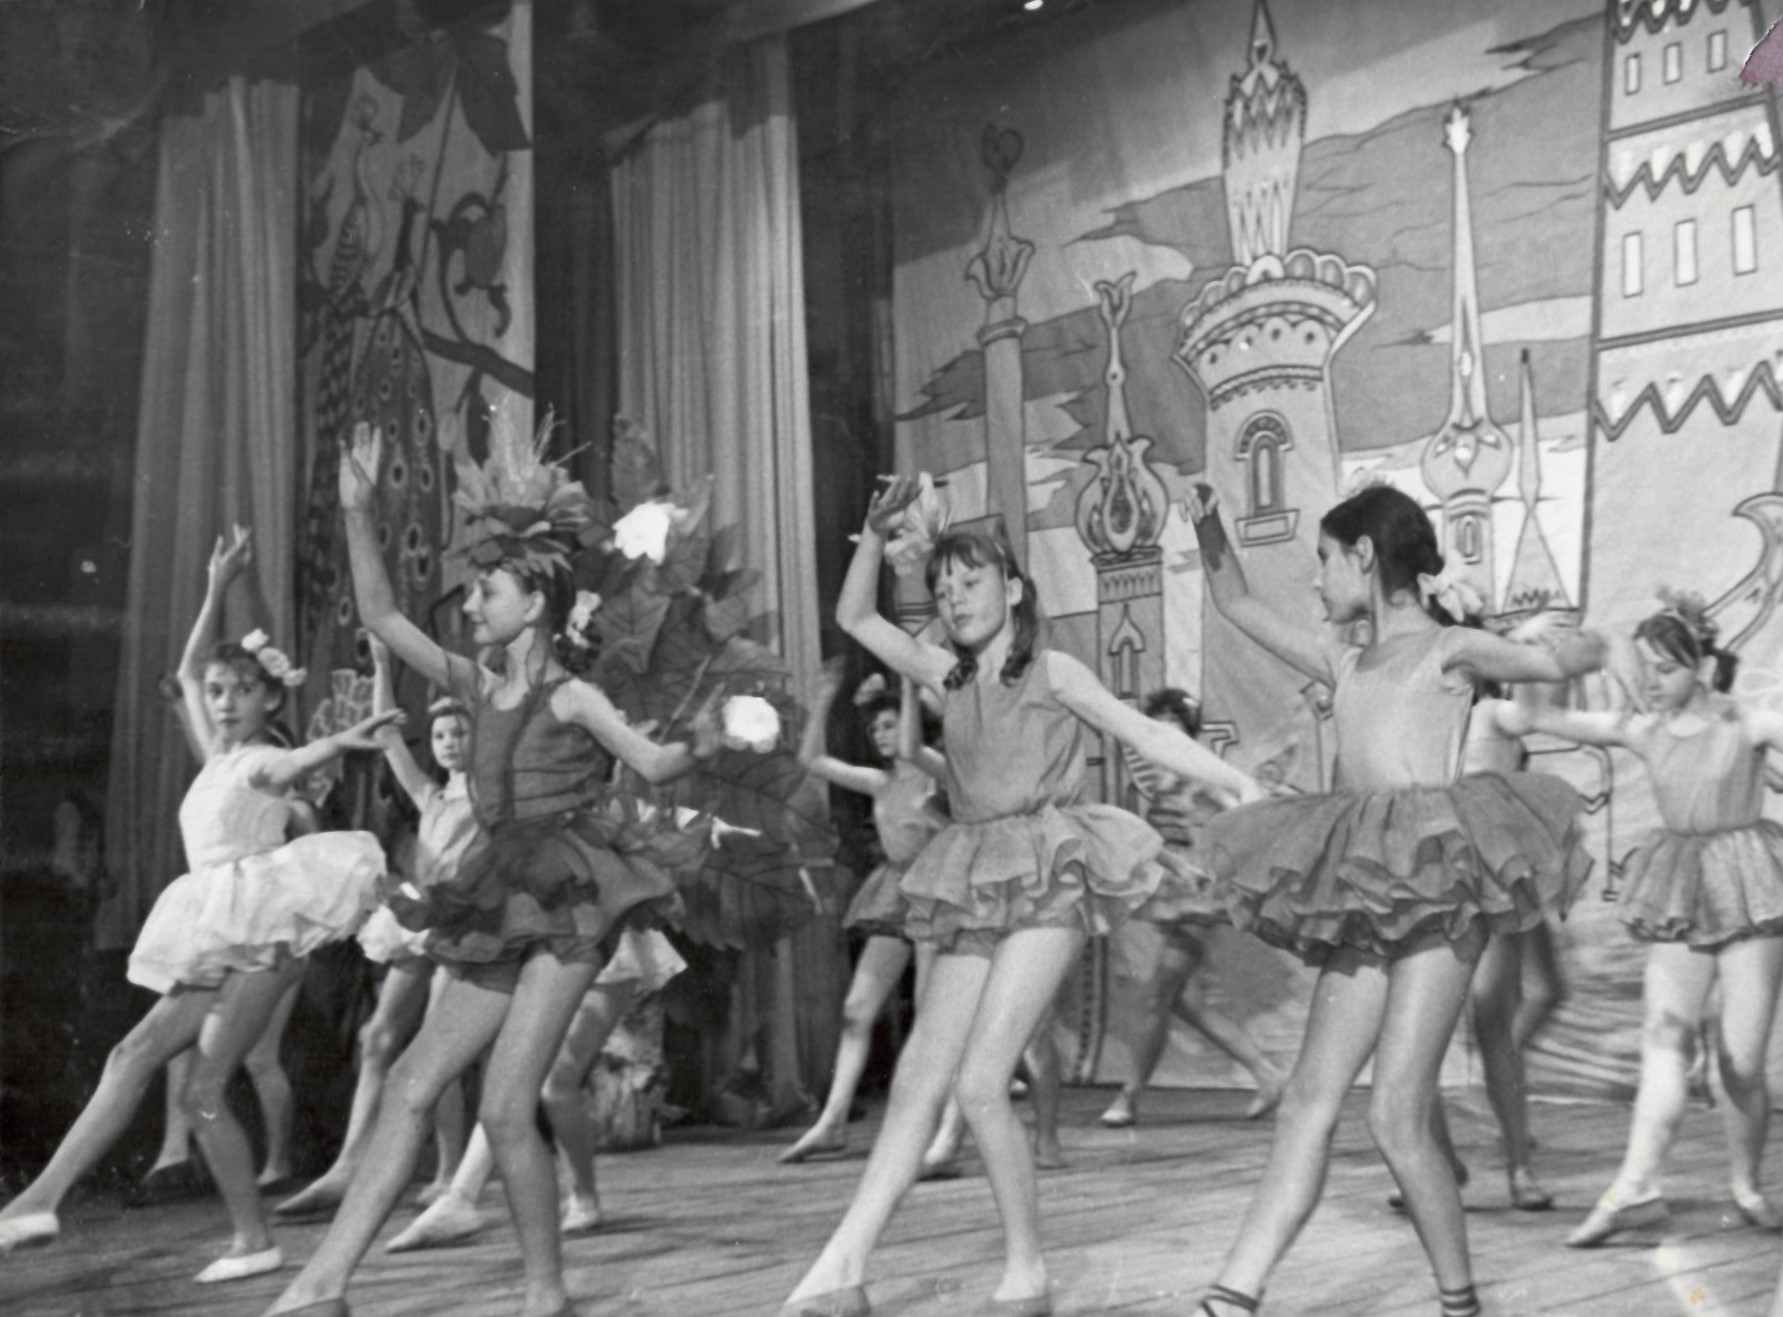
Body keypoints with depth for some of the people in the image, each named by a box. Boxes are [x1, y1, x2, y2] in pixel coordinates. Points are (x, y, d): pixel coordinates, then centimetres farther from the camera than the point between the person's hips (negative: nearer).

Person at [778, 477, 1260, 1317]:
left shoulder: (1051, 672, 2)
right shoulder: (946, 677, 15)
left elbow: (1149, 737, 3)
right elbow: (854, 618, 17)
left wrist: (1240, 785, -4)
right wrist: (876, 535, 5)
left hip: (1050, 879, -6)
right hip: (975, 894, 6)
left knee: (980, 1084, -15)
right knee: (915, 1083, 0)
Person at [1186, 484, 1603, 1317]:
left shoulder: (1449, 651, 7)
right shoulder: (1342, 667, 24)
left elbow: (1565, 663, 18)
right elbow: (1237, 605, 29)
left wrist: (1587, 645, 2)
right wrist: (1209, 530, 18)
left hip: (1438, 893, -6)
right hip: (1363, 906, 6)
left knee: (1395, 1116, -11)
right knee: (1309, 1101, -1)